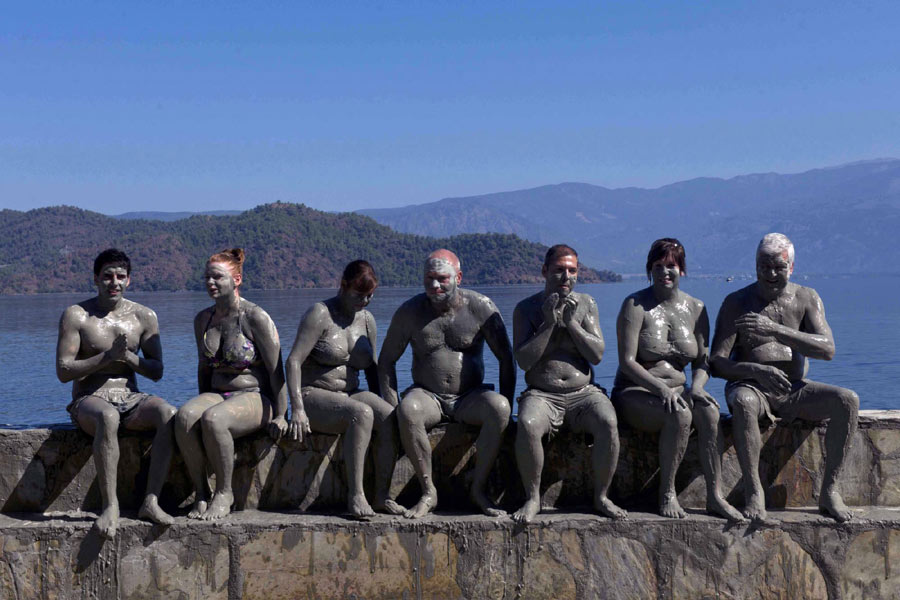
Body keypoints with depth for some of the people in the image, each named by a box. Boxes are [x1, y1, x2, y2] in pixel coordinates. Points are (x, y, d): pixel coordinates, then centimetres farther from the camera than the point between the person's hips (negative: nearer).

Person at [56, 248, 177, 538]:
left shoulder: (144, 316, 9)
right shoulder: (76, 315, 0)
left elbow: (157, 371, 7)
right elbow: (63, 371, -7)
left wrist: (129, 357, -12)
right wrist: (108, 356, -17)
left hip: (130, 399, 3)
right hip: (89, 399, -3)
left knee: (169, 414, -29)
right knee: (108, 417, -40)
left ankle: (151, 501, -30)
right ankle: (110, 506, -34)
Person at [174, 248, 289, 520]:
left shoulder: (255, 317, -8)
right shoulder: (202, 319, 11)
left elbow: (276, 369, -8)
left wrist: (280, 415, -9)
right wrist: (203, 404, 12)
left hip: (255, 396, -5)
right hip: (217, 395, 5)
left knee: (212, 420, -36)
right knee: (184, 416, -29)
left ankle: (224, 493, -17)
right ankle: (200, 492, -18)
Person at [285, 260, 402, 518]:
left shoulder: (366, 319, 11)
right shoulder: (320, 314, -8)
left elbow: (371, 368, 22)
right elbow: (293, 361, -14)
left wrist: (379, 402, 10)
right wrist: (297, 408, -22)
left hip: (350, 395, 6)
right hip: (314, 397, -6)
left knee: (391, 417, -25)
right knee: (361, 414, -36)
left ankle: (382, 495, -21)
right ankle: (355, 496, -31)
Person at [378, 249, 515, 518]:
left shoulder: (481, 307, -3)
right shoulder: (410, 311, -1)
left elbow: (506, 358, 2)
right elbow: (386, 360, 5)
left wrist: (505, 408, -6)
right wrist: (393, 408, -7)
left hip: (470, 397, 0)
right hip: (427, 395, 0)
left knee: (498, 408, -33)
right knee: (408, 411, -35)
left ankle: (478, 489, -19)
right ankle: (428, 491, -21)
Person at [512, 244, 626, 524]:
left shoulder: (586, 304, 9)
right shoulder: (526, 309, 3)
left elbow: (597, 355, -1)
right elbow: (523, 360, -7)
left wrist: (571, 322, -12)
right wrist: (549, 323, -15)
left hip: (584, 393, 2)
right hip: (541, 396, -1)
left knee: (608, 423, -29)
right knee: (527, 425, -34)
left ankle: (601, 496, -10)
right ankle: (532, 498, -15)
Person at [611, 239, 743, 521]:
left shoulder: (695, 308, 9)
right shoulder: (635, 305, -6)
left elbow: (702, 361, 10)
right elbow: (627, 361, -13)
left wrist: (696, 387, -12)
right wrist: (661, 389, -26)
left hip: (677, 390, 4)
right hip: (634, 393, -4)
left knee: (709, 409, -28)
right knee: (680, 414, -34)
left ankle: (714, 495, -23)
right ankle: (667, 493, -18)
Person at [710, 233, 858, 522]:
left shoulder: (807, 298, 5)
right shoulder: (737, 302, -2)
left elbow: (828, 349, -11)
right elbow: (717, 364, -9)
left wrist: (776, 330, -25)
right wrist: (758, 370, -29)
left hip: (794, 391, 3)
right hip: (751, 387, -3)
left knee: (848, 400, -23)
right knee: (743, 402, -39)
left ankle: (829, 490, -17)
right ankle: (753, 491, -30)